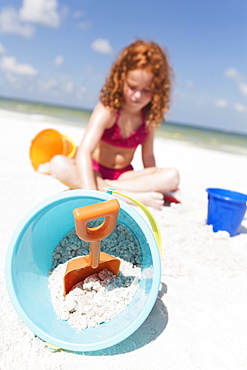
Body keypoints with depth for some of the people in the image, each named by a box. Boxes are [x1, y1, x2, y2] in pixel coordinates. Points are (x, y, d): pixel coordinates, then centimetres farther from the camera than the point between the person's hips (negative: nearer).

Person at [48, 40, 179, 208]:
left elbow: (148, 156, 3)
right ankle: (134, 197, -35)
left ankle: (106, 188, -27)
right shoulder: (107, 110, -19)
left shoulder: (150, 117, -5)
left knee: (172, 176, -20)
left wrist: (154, 184, -4)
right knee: (58, 164, -34)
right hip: (94, 172, -2)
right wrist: (90, 193, -43)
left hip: (124, 176, 3)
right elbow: (84, 152, -31)